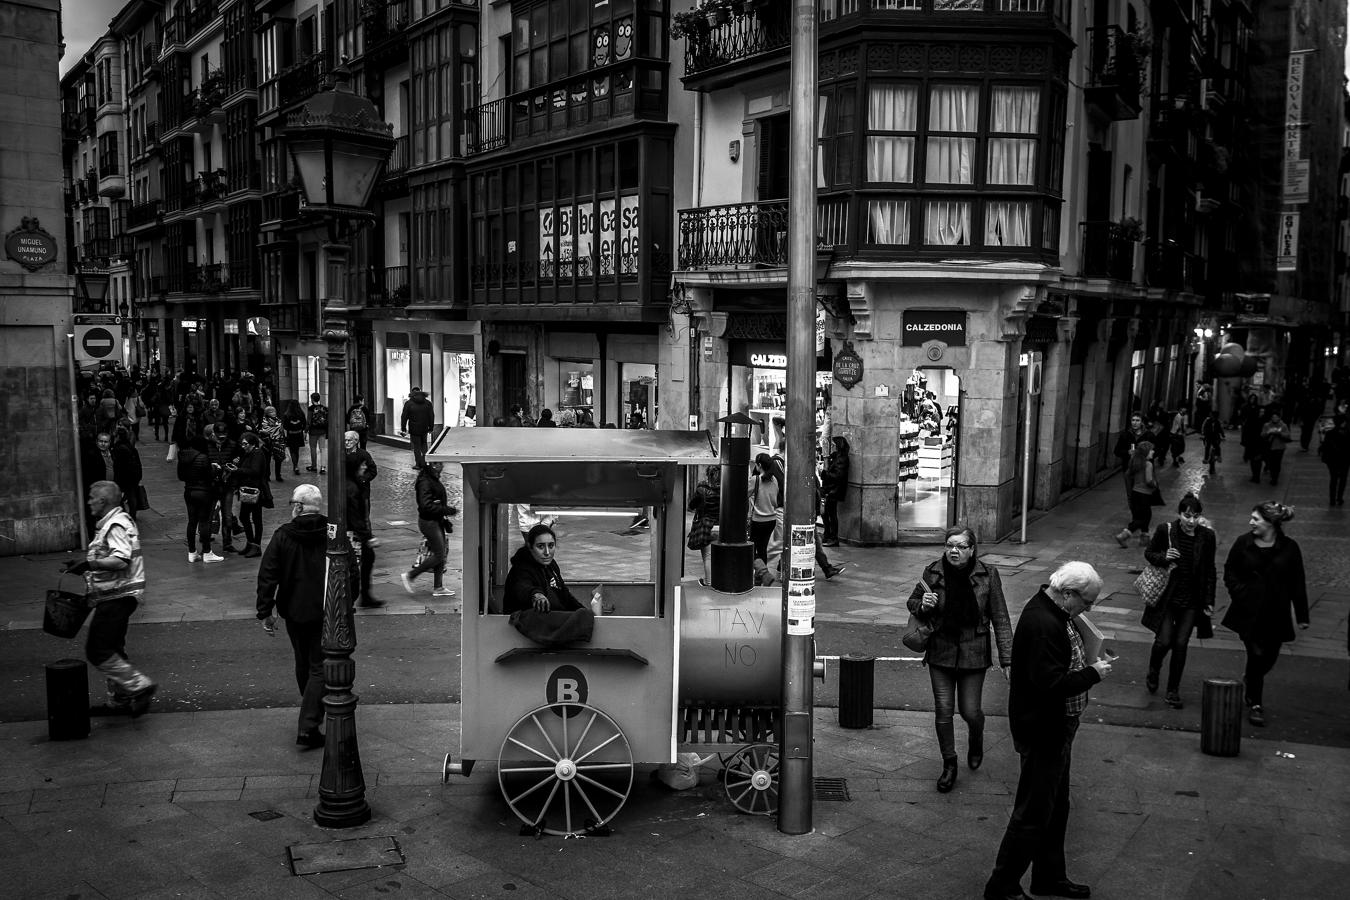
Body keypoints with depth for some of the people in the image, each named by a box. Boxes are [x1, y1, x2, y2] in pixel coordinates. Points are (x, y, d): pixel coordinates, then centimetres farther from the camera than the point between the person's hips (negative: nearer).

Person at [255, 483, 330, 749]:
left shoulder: (282, 536, -7)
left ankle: (310, 714, 38)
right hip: (326, 613, -2)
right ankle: (307, 726, -9)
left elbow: (267, 576, -6)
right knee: (319, 667, 1)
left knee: (303, 664, 21)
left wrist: (265, 612, 0)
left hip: (294, 611, 2)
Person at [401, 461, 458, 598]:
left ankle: (438, 587, 18)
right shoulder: (425, 482, -21)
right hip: (429, 522, -10)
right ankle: (410, 576, 6)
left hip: (437, 521, 10)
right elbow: (426, 506, -26)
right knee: (439, 555, -5)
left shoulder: (434, 478, 10)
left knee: (440, 554, 11)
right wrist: (447, 510, -24)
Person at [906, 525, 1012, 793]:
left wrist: (1007, 660, -10)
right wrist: (922, 605, -15)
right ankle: (949, 765, 22)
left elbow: (1001, 620, -6)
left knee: (970, 711, 5)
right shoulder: (932, 572, -6)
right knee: (943, 710, 3)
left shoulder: (987, 576, -9)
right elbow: (912, 602, 9)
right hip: (940, 653, 1)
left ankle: (976, 741, 41)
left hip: (973, 654, -1)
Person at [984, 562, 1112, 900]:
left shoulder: (1052, 610, 5)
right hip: (1043, 732, -11)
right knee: (1033, 813, 0)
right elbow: (1052, 685, -31)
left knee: (1055, 808, 22)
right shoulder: (1043, 624, -28)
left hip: (1055, 730, 11)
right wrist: (1093, 673, -20)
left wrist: (1088, 662, 4)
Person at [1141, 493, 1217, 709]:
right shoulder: (1165, 531, -9)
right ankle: (1153, 672, 27)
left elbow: (1210, 571, 4)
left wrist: (1209, 601, 2)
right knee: (1164, 641, -7)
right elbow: (1148, 553, 5)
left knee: (1181, 644, 1)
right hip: (1166, 597, -1)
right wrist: (1163, 558, -17)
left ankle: (1173, 690, 18)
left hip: (1191, 601, 1)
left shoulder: (1206, 536, -4)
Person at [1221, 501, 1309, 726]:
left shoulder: (1289, 547, -4)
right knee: (1256, 655, -4)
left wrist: (1302, 615, 1)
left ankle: (1249, 681, 43)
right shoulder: (1243, 543, -3)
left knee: (1269, 657, 11)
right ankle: (1255, 704, 10)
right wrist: (1240, 593, -9)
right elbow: (1229, 571, 7)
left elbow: (1298, 583, 1)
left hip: (1276, 614, 1)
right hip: (1249, 612, -1)